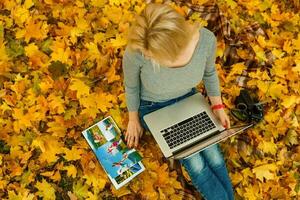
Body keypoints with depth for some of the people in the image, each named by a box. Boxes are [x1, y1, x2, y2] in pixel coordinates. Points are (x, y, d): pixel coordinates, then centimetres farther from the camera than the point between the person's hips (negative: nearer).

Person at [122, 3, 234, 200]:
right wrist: (134, 119, 0)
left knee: (214, 157, -4)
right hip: (154, 108, -2)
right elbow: (131, 87, -13)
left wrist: (218, 106, 1)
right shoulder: (136, 51, -36)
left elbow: (209, 72, -6)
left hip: (187, 99, 2)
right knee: (196, 163, -10)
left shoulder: (206, 39, -31)